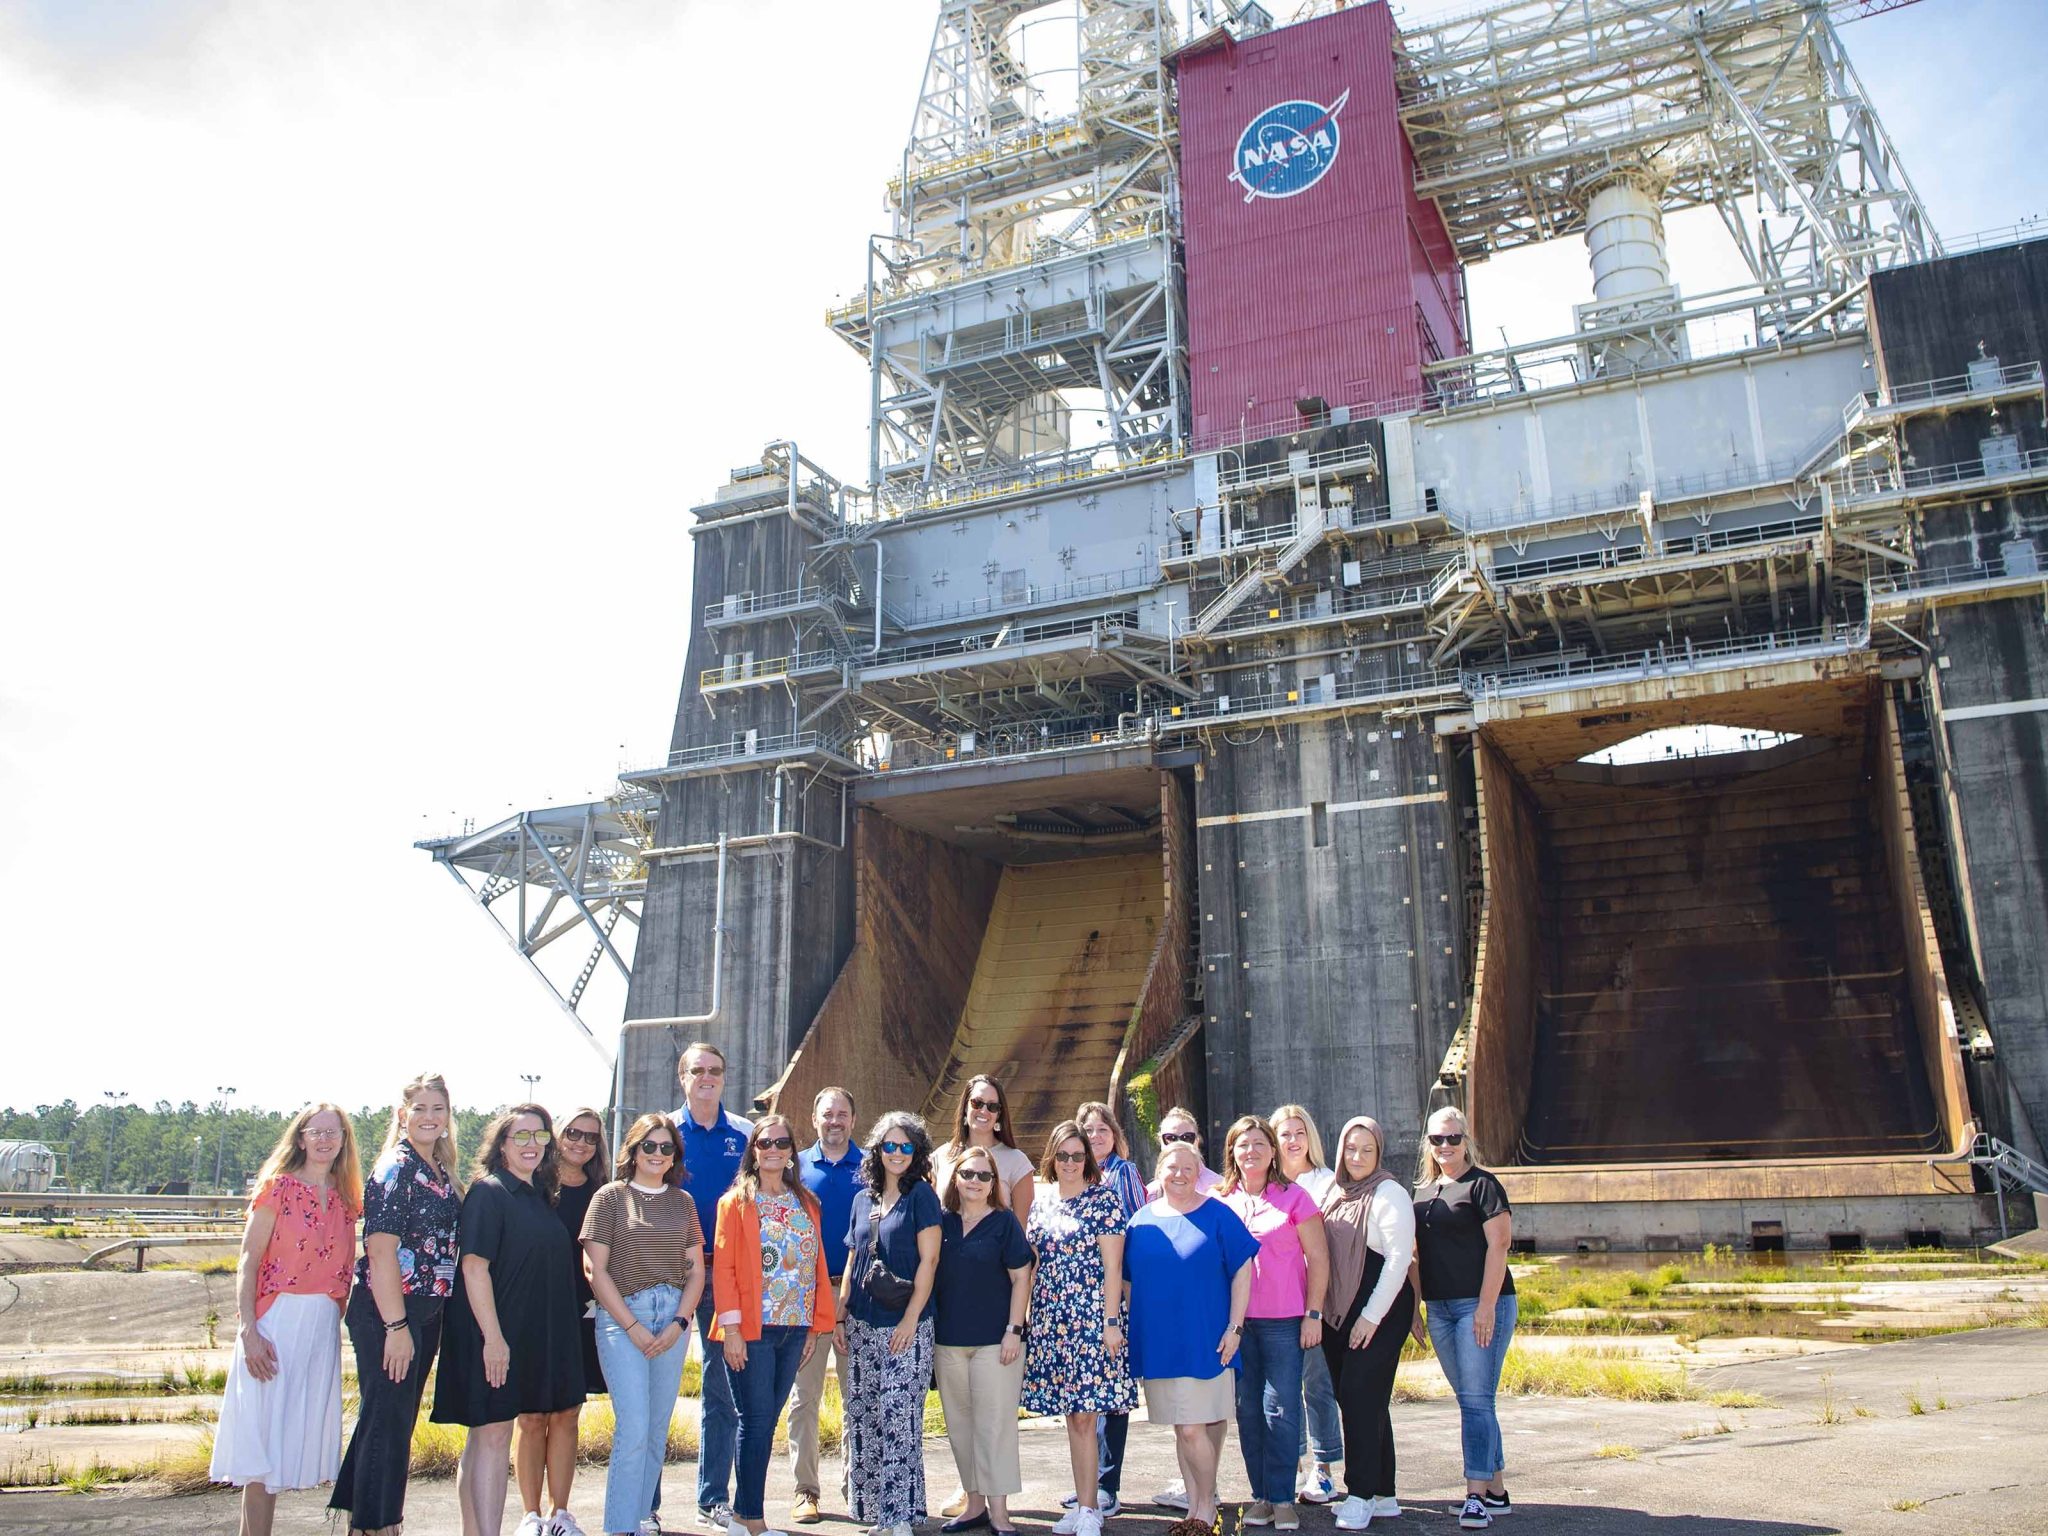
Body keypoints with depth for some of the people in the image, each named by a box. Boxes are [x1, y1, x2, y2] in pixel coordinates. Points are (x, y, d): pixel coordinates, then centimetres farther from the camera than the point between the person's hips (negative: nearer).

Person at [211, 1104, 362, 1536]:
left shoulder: (345, 1200, 11)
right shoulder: (278, 1188, -3)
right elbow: (248, 1263, -7)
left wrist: (335, 1319, 5)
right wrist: (249, 1332, -15)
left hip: (324, 1326, 5)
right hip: (278, 1320, -5)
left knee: (303, 1432, 7)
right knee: (264, 1438, -3)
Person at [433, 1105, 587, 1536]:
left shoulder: (539, 1197, 13)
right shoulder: (488, 1192, -12)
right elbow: (473, 1266, -18)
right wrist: (493, 1337, -22)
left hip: (528, 1339, 8)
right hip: (491, 1338, -8)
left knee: (485, 1436, 14)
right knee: (494, 1437, -8)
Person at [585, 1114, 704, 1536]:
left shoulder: (682, 1201, 11)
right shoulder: (610, 1197, 0)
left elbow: (695, 1269, 11)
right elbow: (597, 1271, -4)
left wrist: (679, 1323, -4)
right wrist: (634, 1327, -9)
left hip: (673, 1319, 4)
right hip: (621, 1318, -4)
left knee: (657, 1431, 7)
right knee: (633, 1429, -10)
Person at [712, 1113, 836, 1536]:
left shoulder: (806, 1203, 12)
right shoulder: (736, 1201, -1)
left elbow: (818, 1265, 11)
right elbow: (723, 1266, -7)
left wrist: (816, 1325, 6)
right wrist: (730, 1327, -14)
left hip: (794, 1328, 5)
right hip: (751, 1330, -5)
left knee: (766, 1422, 9)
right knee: (757, 1422, -3)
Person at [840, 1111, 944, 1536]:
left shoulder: (921, 1196, -4)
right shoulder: (863, 1199, 12)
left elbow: (928, 1261, -8)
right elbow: (852, 1262, 17)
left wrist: (911, 1319, -13)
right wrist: (840, 1316, 11)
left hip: (904, 1326, -5)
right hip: (862, 1325, 6)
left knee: (898, 1418, -6)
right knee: (862, 1417, 7)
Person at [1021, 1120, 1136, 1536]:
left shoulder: (1102, 1200, -4)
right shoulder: (1040, 1199, 10)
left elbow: (1113, 1268, -7)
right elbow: (1031, 1258, 14)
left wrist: (1111, 1322, -12)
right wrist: (1027, 1314, 9)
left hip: (1091, 1314, -5)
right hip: (1049, 1316, 5)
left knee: (1083, 1415, -5)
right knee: (1071, 1414, 10)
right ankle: (1084, 1501, 18)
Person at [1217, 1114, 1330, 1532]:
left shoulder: (1293, 1197, -1)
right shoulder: (1220, 1200, 7)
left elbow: (1318, 1258, 0)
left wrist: (1313, 1314, -4)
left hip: (1283, 1320, -3)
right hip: (1236, 1320, 3)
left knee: (1281, 1409, -2)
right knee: (1248, 1411, 7)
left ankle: (1282, 1498, 8)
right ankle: (1260, 1495, 17)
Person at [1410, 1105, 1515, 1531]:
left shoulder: (1482, 1185, -7)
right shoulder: (1424, 1191, 14)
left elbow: (1498, 1245, -13)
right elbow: (1417, 1255, 17)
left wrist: (1487, 1306, -18)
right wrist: (1414, 1308, 12)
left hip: (1480, 1304, -7)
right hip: (1439, 1309, 7)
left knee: (1476, 1400, -8)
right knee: (1471, 1401, 12)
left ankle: (1476, 1496, -3)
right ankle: (1497, 1492, 21)